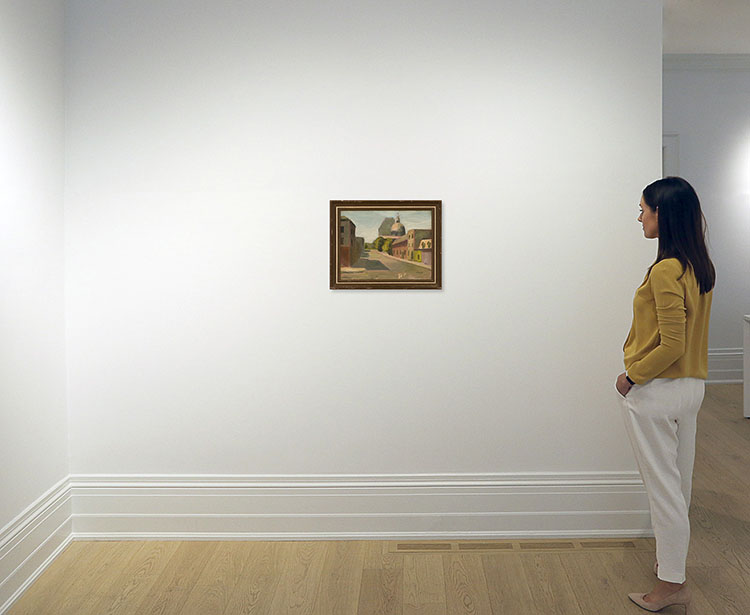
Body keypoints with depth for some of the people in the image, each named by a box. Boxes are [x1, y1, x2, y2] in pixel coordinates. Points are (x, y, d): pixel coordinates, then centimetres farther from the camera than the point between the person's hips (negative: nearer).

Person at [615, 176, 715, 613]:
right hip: (692, 386, 9)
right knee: (680, 481, 20)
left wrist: (632, 375, -12)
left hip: (657, 392, -9)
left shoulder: (665, 270, -22)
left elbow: (671, 346, -24)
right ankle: (674, 560, 37)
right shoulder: (700, 266, 6)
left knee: (663, 486, 3)